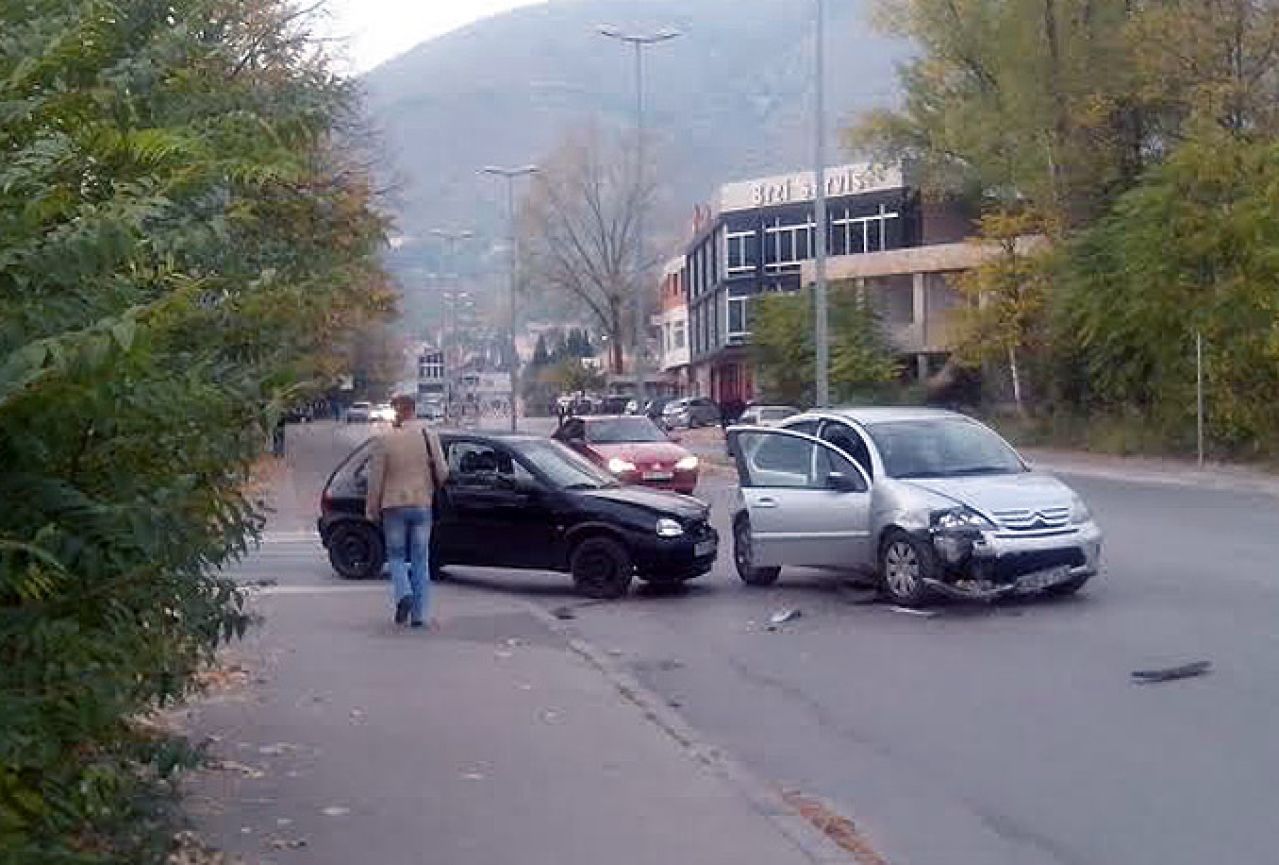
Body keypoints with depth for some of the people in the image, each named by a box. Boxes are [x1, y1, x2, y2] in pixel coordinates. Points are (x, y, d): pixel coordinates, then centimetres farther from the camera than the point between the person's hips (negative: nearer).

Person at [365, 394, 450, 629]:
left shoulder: (384, 440, -6)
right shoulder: (429, 436, -1)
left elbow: (376, 478, -4)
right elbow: (442, 472, 0)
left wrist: (371, 509, 5)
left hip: (394, 505, -2)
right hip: (422, 504, 2)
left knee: (396, 556, 11)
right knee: (420, 560, 8)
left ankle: (403, 594, -14)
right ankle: (419, 614, 7)